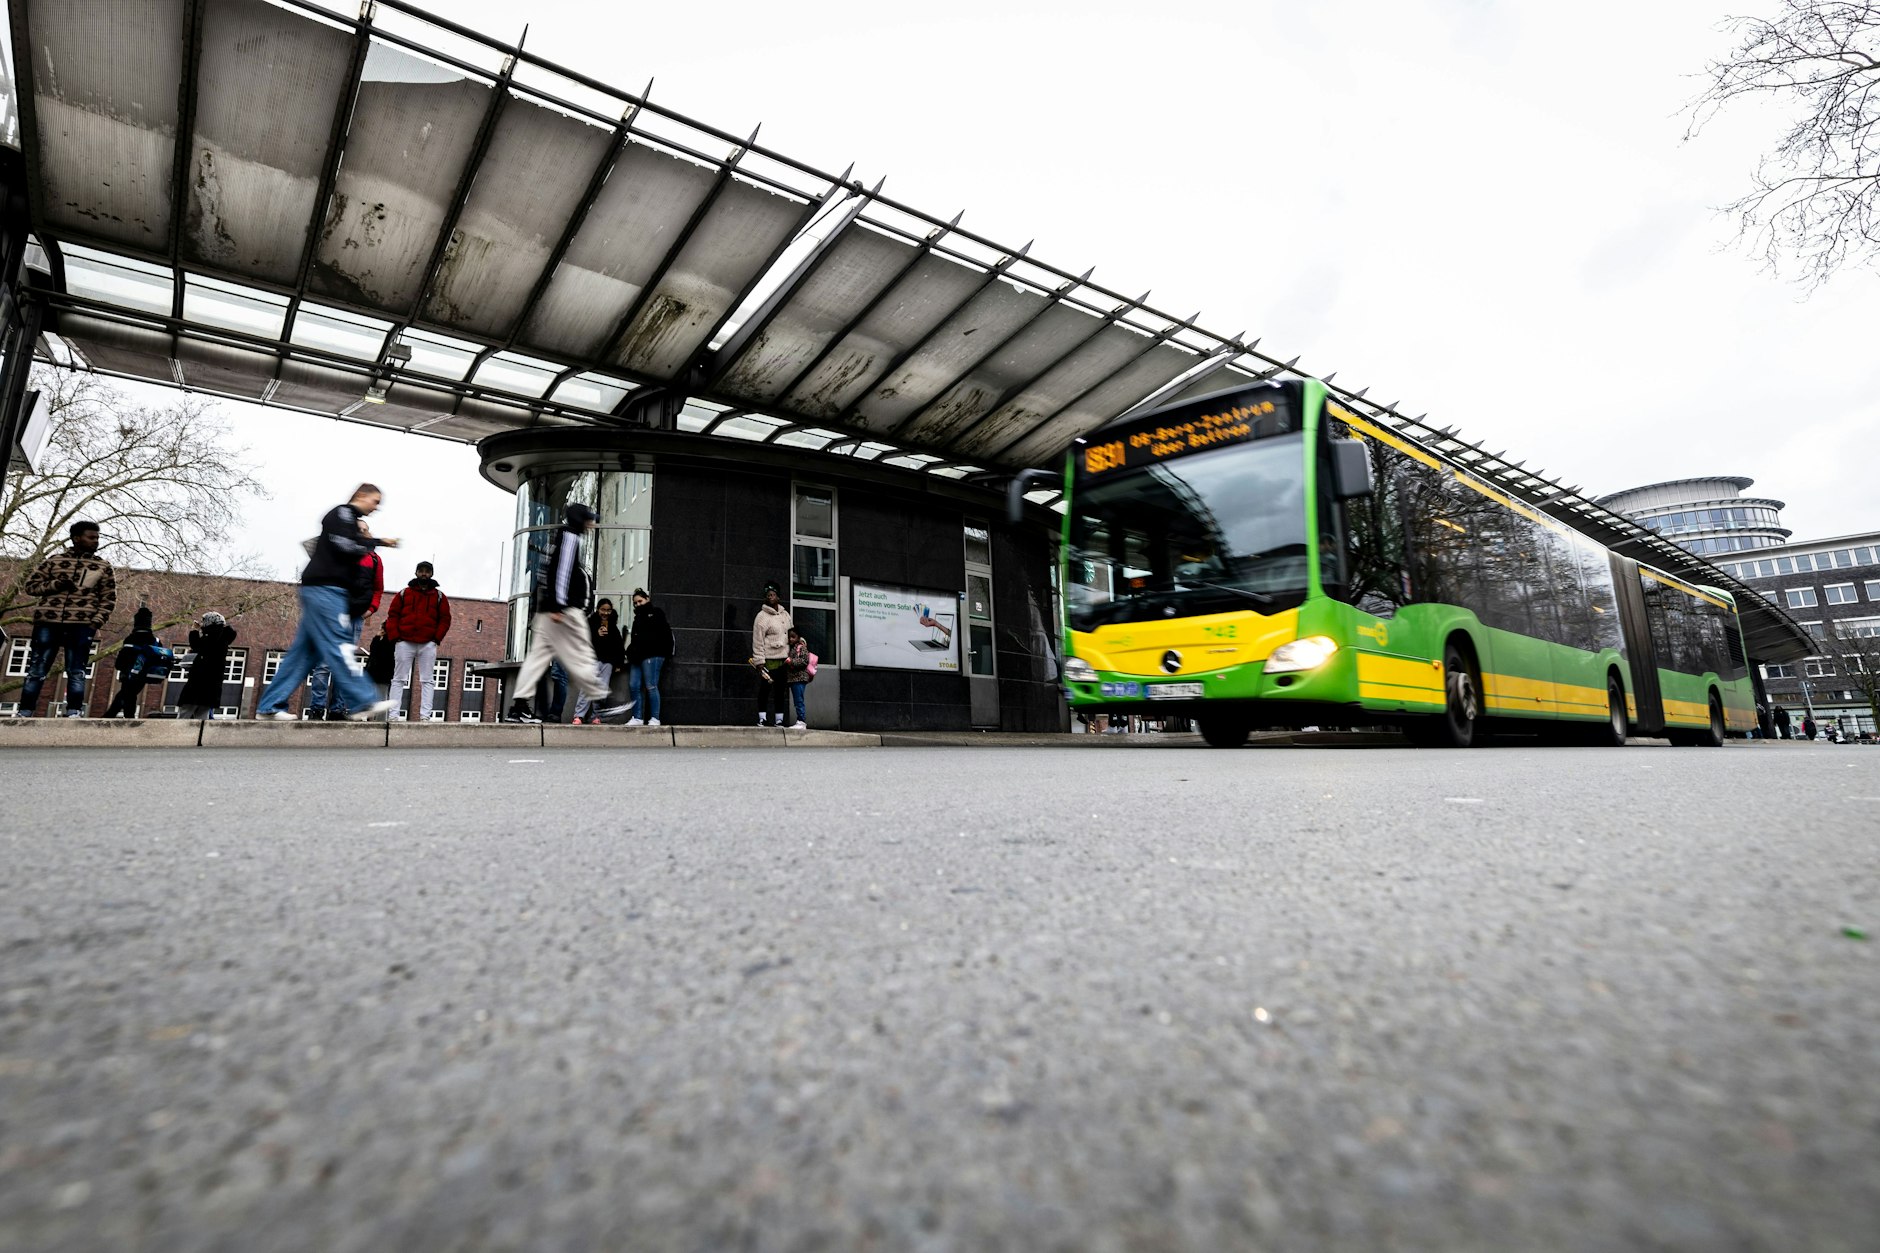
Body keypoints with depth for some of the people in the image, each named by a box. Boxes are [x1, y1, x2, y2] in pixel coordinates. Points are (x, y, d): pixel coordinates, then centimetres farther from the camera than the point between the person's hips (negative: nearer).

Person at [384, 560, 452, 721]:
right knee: (399, 679, 0)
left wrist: (437, 639, -5)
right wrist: (394, 637, -4)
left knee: (426, 681, -2)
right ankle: (393, 715, 0)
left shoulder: (439, 597, 10)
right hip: (404, 643, 1)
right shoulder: (404, 593, 11)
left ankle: (425, 716, -5)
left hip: (428, 645, -1)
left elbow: (445, 619, 6)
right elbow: (392, 615, 8)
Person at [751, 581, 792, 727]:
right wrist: (759, 661, -14)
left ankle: (779, 720, 14)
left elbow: (791, 634, 22)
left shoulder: (785, 614, 12)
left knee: (780, 690, 9)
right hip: (769, 660, -5)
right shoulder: (761, 616, -7)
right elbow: (757, 641, -10)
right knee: (765, 689, -2)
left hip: (784, 660, 5)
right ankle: (762, 718, 7)